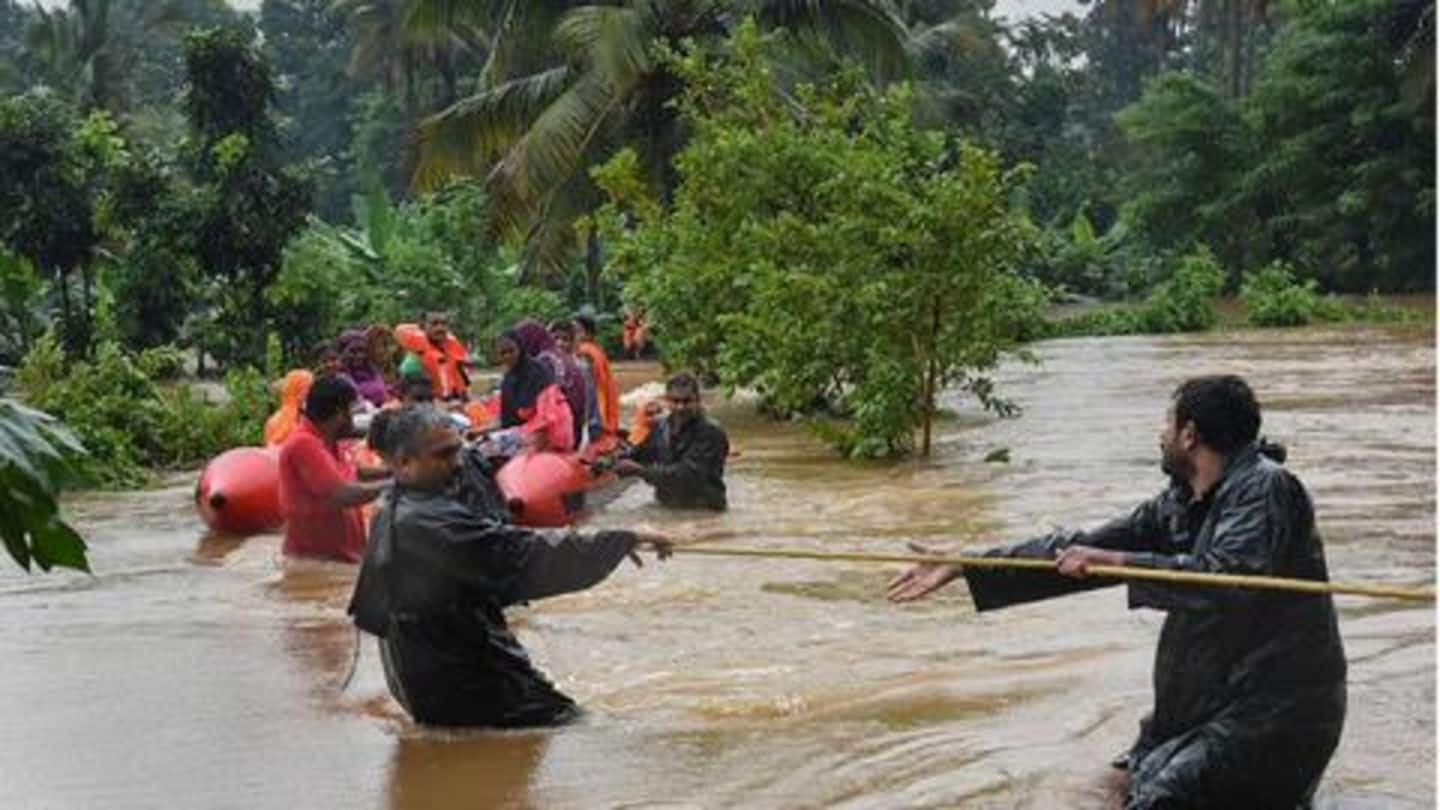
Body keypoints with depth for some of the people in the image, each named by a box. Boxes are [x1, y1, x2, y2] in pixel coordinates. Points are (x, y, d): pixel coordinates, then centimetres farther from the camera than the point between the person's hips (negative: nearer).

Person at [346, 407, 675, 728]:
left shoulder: (388, 517, 9)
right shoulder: (432, 522, -25)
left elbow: (368, 613, 20)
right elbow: (530, 555, -29)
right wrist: (625, 540, -26)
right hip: (462, 694, -10)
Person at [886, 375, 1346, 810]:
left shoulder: (1265, 488, -16)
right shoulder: (1181, 504, 7)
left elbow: (1227, 577, -32)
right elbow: (1081, 550, 8)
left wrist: (1116, 561, -29)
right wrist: (963, 568, 5)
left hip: (1275, 713, -9)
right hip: (1214, 703, 9)